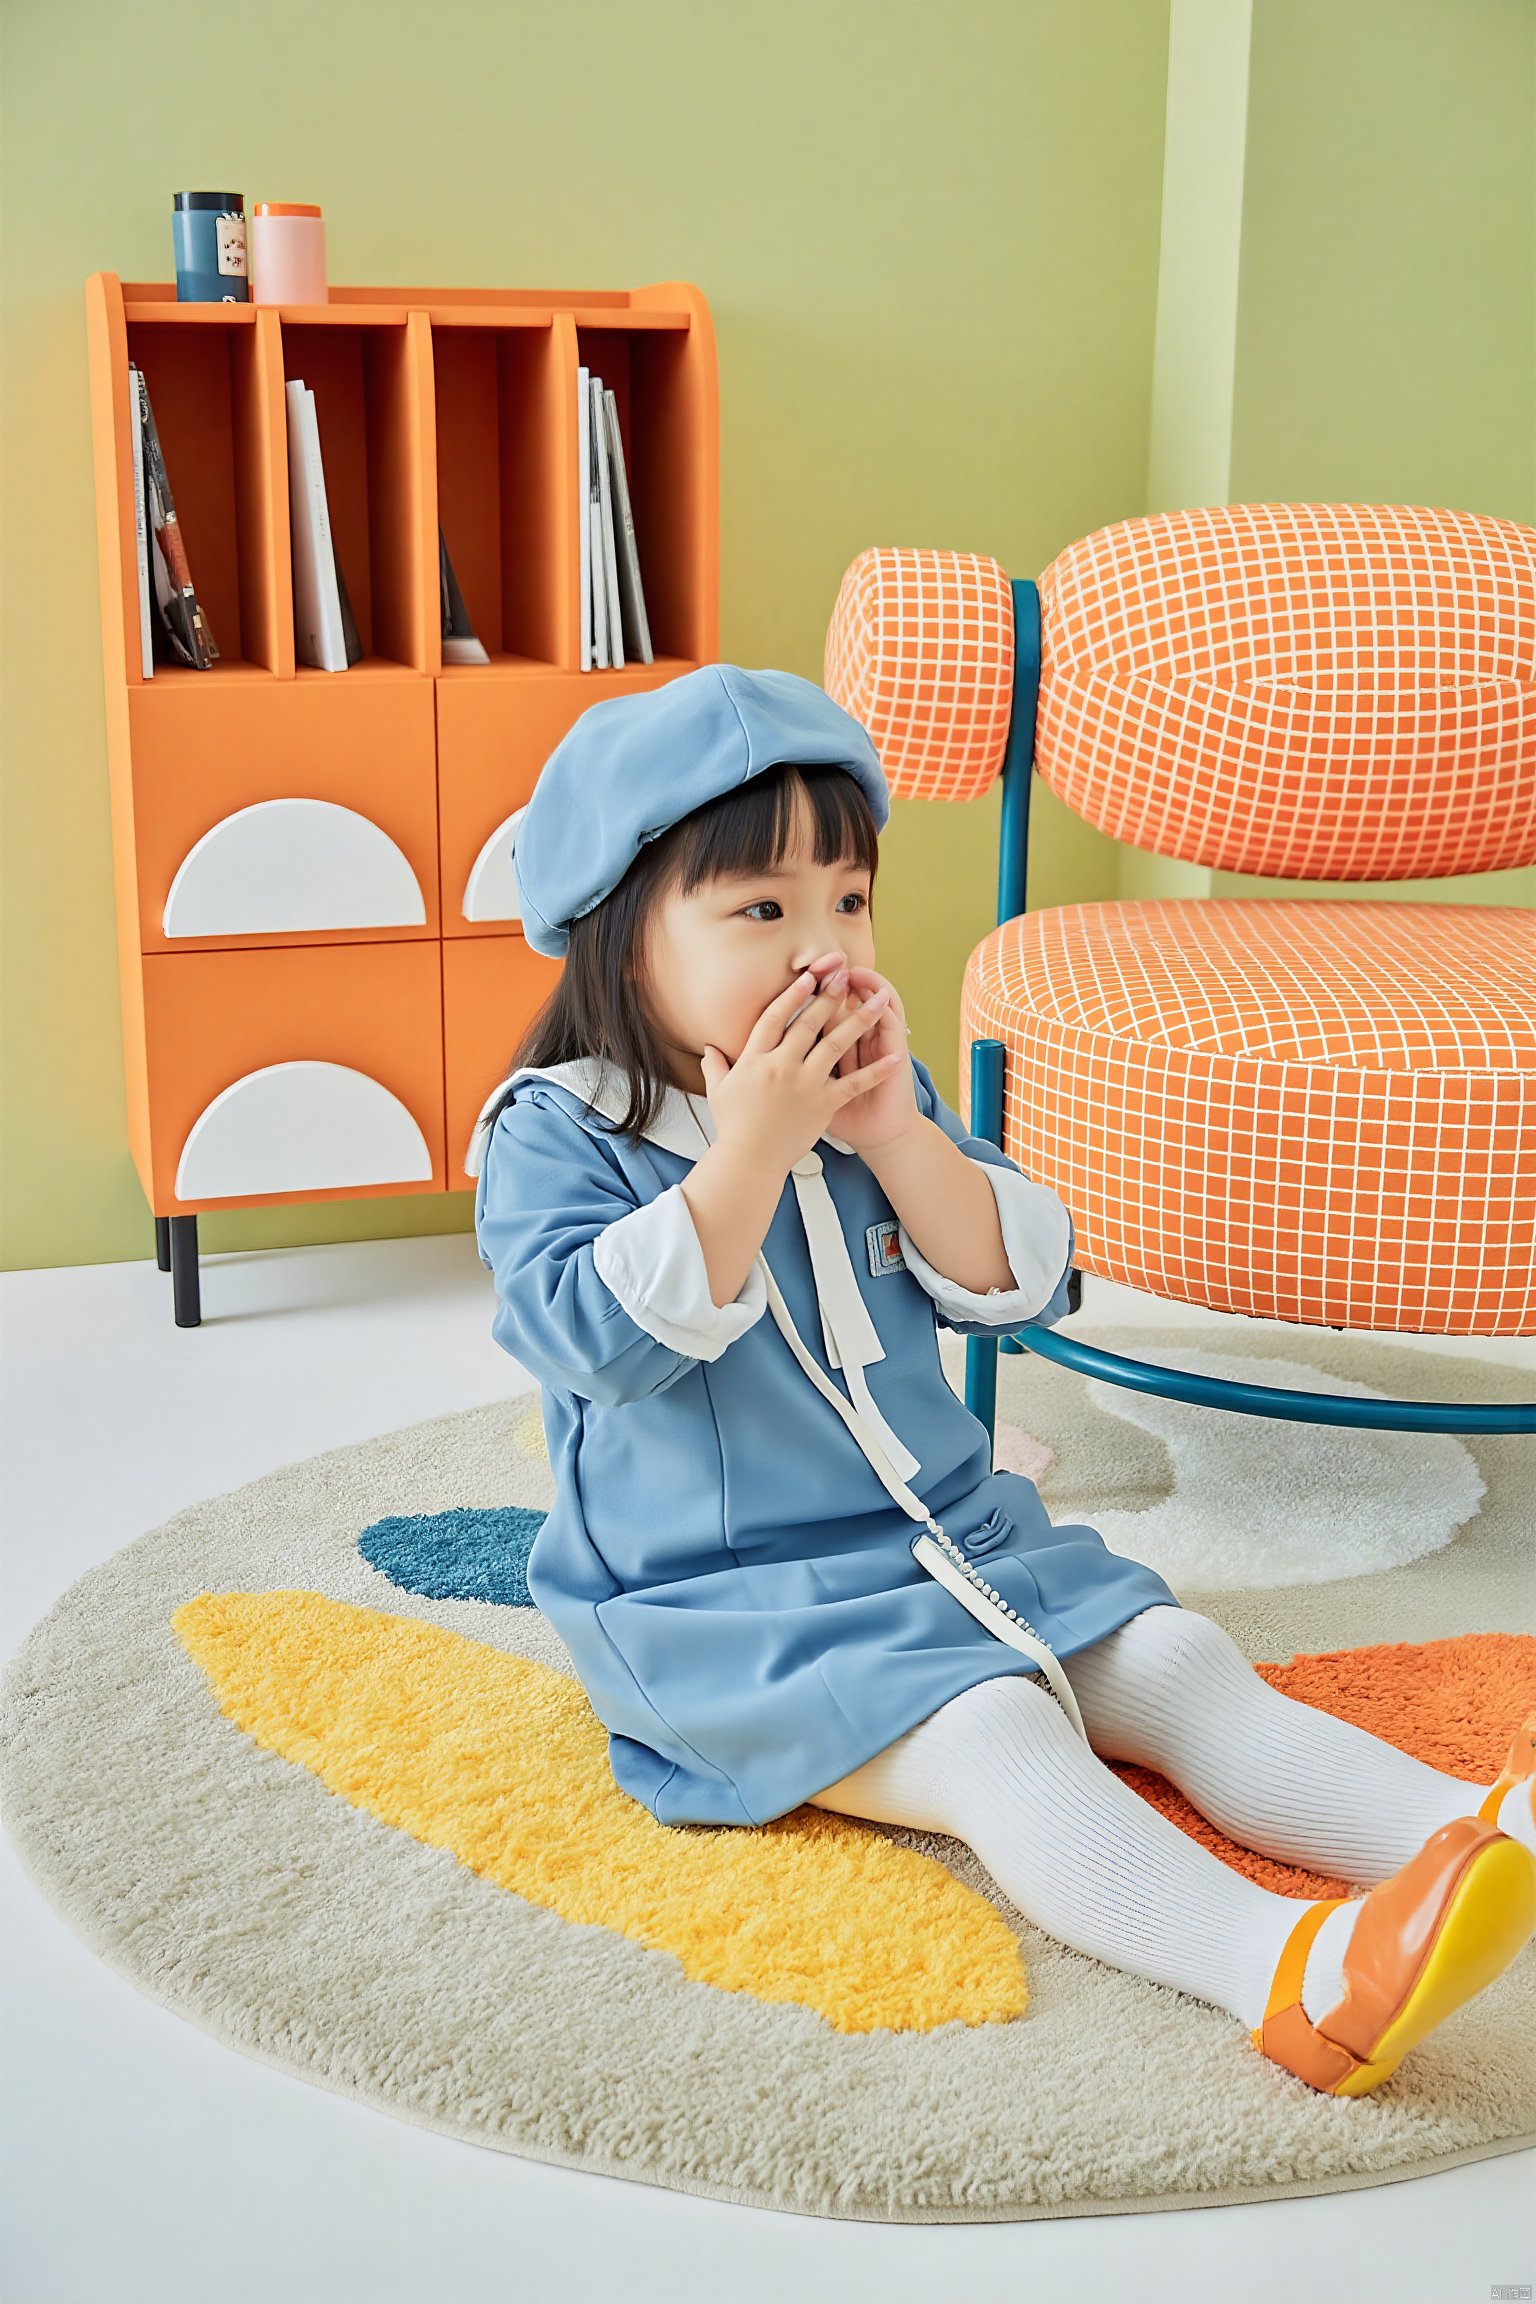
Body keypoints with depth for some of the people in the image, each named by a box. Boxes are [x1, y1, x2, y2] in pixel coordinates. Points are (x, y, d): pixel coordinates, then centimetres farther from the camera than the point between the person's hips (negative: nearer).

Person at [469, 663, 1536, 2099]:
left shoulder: (869, 1094, 9)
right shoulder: (553, 1135, -8)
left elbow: (1020, 1288, 2)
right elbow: (614, 1342, -22)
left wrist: (893, 1134, -13)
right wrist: (754, 1147, -24)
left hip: (957, 1540, 7)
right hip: (729, 1604, -7)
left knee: (1184, 1666, -13)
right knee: (1003, 1740, -31)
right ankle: (1292, 1975, -50)